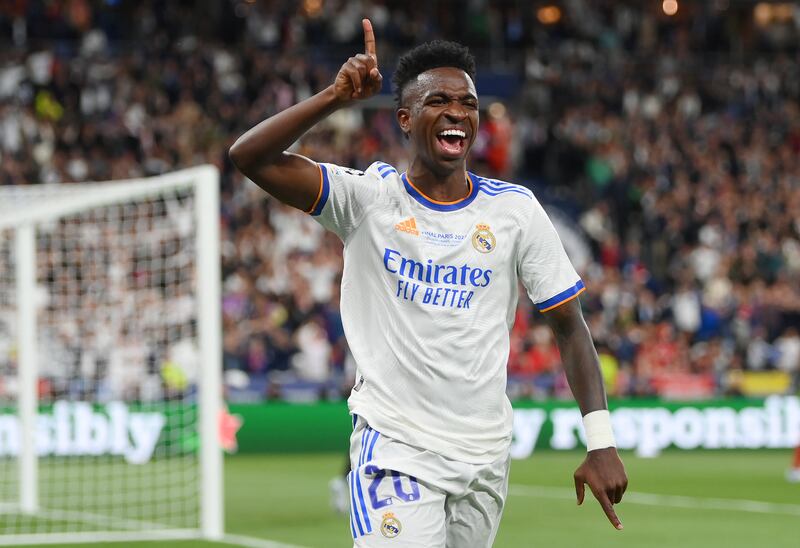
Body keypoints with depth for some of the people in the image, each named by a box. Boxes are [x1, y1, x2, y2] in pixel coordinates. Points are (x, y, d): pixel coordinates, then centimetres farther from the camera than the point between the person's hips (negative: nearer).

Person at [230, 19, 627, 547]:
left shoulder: (515, 209, 5)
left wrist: (601, 442, -4)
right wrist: (335, 97, -22)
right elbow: (249, 157, -12)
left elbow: (570, 326, 5)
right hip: (393, 450, -3)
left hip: (485, 458, 3)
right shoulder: (368, 197, -1)